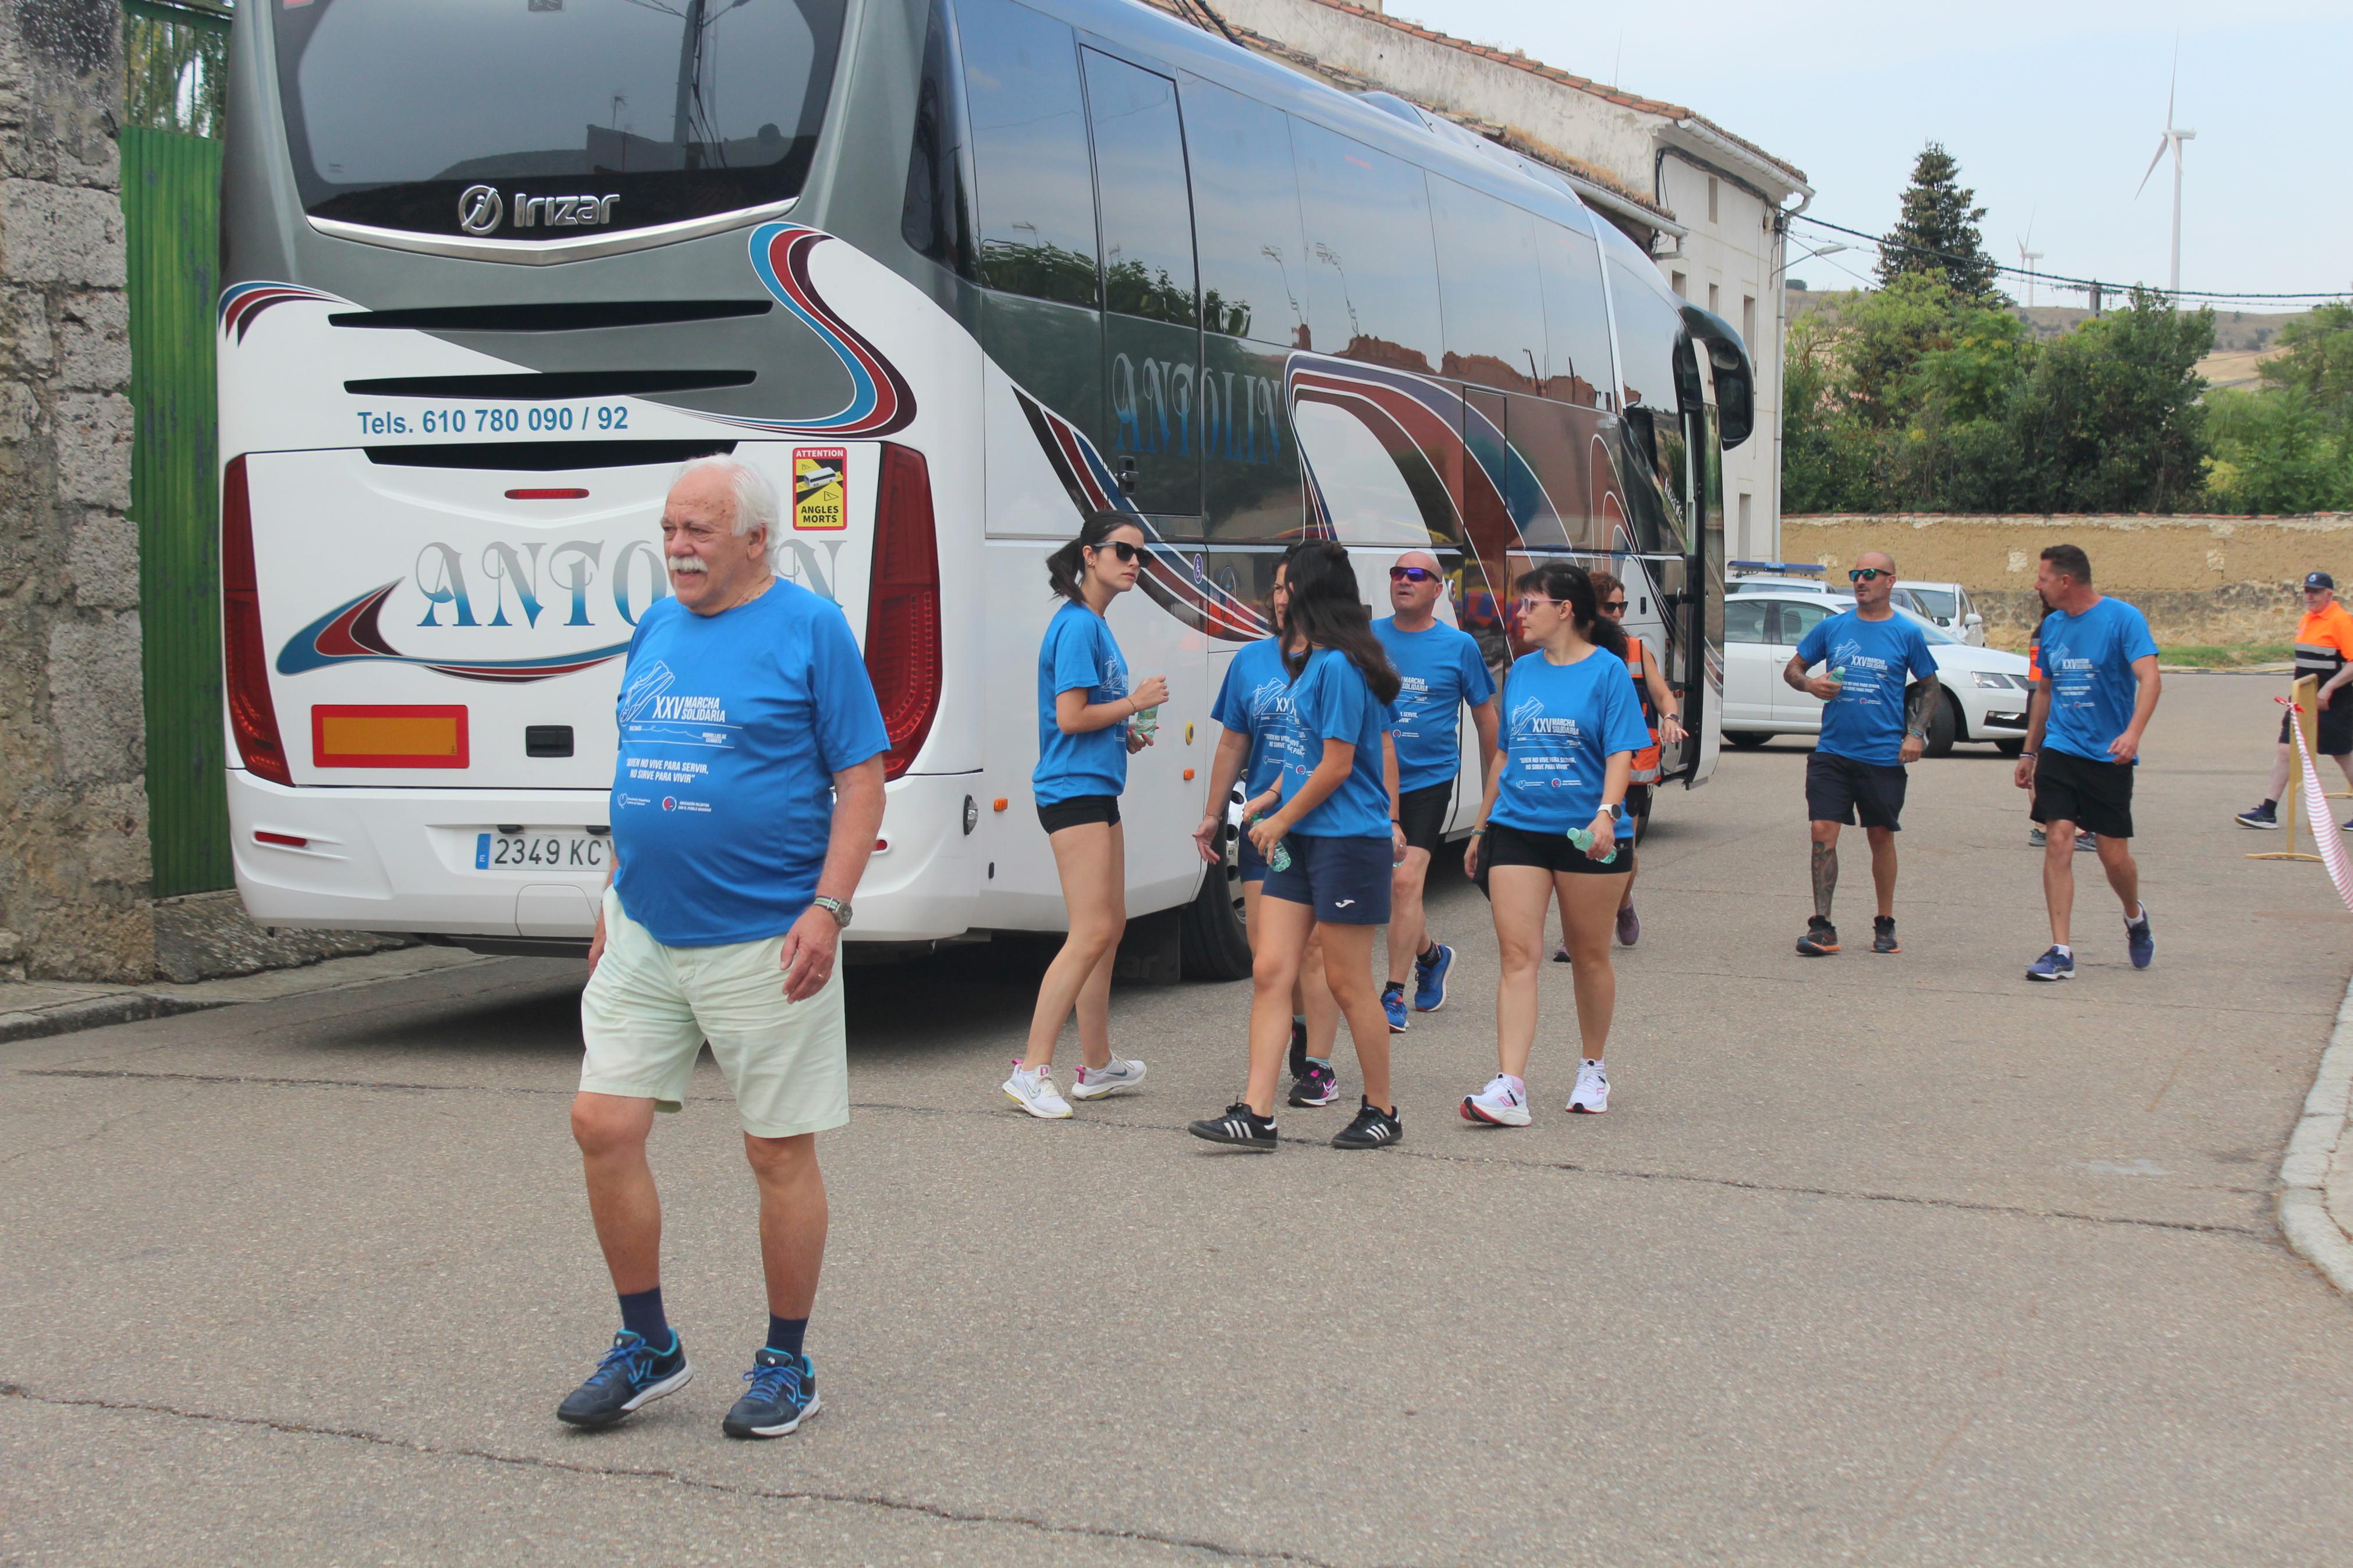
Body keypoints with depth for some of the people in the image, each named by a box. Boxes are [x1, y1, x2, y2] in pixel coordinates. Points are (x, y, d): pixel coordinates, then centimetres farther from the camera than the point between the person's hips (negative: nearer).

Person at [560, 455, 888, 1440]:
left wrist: (828, 909, -17)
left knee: (779, 1153, 3)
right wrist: (614, 897, 16)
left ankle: (785, 1366, 19)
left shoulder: (811, 629, -7)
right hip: (644, 934, 6)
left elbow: (861, 781, -9)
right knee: (602, 1126, 3)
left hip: (763, 942, -6)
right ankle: (647, 1347, 20)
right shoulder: (655, 629, 11)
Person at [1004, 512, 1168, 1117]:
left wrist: (1125, 733, 11)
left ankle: (1097, 1065, 24)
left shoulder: (1095, 625, 16)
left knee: (1110, 927, 15)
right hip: (1073, 791, -11)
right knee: (1092, 933, -14)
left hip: (1095, 790, 11)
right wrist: (1135, 702, -9)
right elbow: (1070, 717, -20)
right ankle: (1032, 1071, -12)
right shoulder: (1077, 625, -14)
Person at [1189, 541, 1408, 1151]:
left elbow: (1337, 765, -17)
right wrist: (1278, 794, 24)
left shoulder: (1338, 666, -17)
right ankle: (1256, 1114, 0)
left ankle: (1381, 1112, 16)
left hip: (1348, 841, -9)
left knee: (1347, 983, 1)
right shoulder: (1313, 662, 13)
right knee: (1270, 970, 1)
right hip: (1300, 841, 9)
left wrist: (1282, 818, -7)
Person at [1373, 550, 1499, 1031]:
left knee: (1406, 881, -15)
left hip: (1428, 779, -3)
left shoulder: (1459, 646, -1)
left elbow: (1485, 716, 8)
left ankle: (1394, 995, -10)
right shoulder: (1366, 638, 4)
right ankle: (1431, 955, 40)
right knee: (1387, 886, 12)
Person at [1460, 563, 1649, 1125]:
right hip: (1517, 827, 4)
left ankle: (1593, 1070, 28)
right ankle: (1509, 1088, -14)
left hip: (1586, 835, -4)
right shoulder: (1522, 672, 11)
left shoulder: (1607, 671, -4)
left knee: (1590, 954, 10)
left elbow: (1621, 754, -10)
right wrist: (1481, 826, 20)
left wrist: (1606, 813, -26)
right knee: (1517, 952, -8)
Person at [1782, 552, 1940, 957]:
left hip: (1884, 755, -1)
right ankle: (1821, 927, -3)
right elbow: (1792, 668, 14)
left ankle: (1885, 924, 23)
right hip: (1832, 752, 1)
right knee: (1823, 834, -7)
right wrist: (1810, 683, -8)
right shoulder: (1833, 627, 5)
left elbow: (1929, 686, 10)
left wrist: (1916, 733, -3)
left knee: (1881, 838, 9)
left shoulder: (1907, 633, 1)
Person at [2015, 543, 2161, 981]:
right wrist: (2029, 752, 21)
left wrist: (2133, 732, -36)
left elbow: (2149, 679, -21)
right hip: (2059, 751, 4)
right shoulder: (2052, 625, 8)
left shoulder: (2122, 618, -10)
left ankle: (2135, 917, 35)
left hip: (2109, 756, -4)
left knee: (2114, 856, 2)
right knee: (2058, 843, -9)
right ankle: (2060, 952, -8)